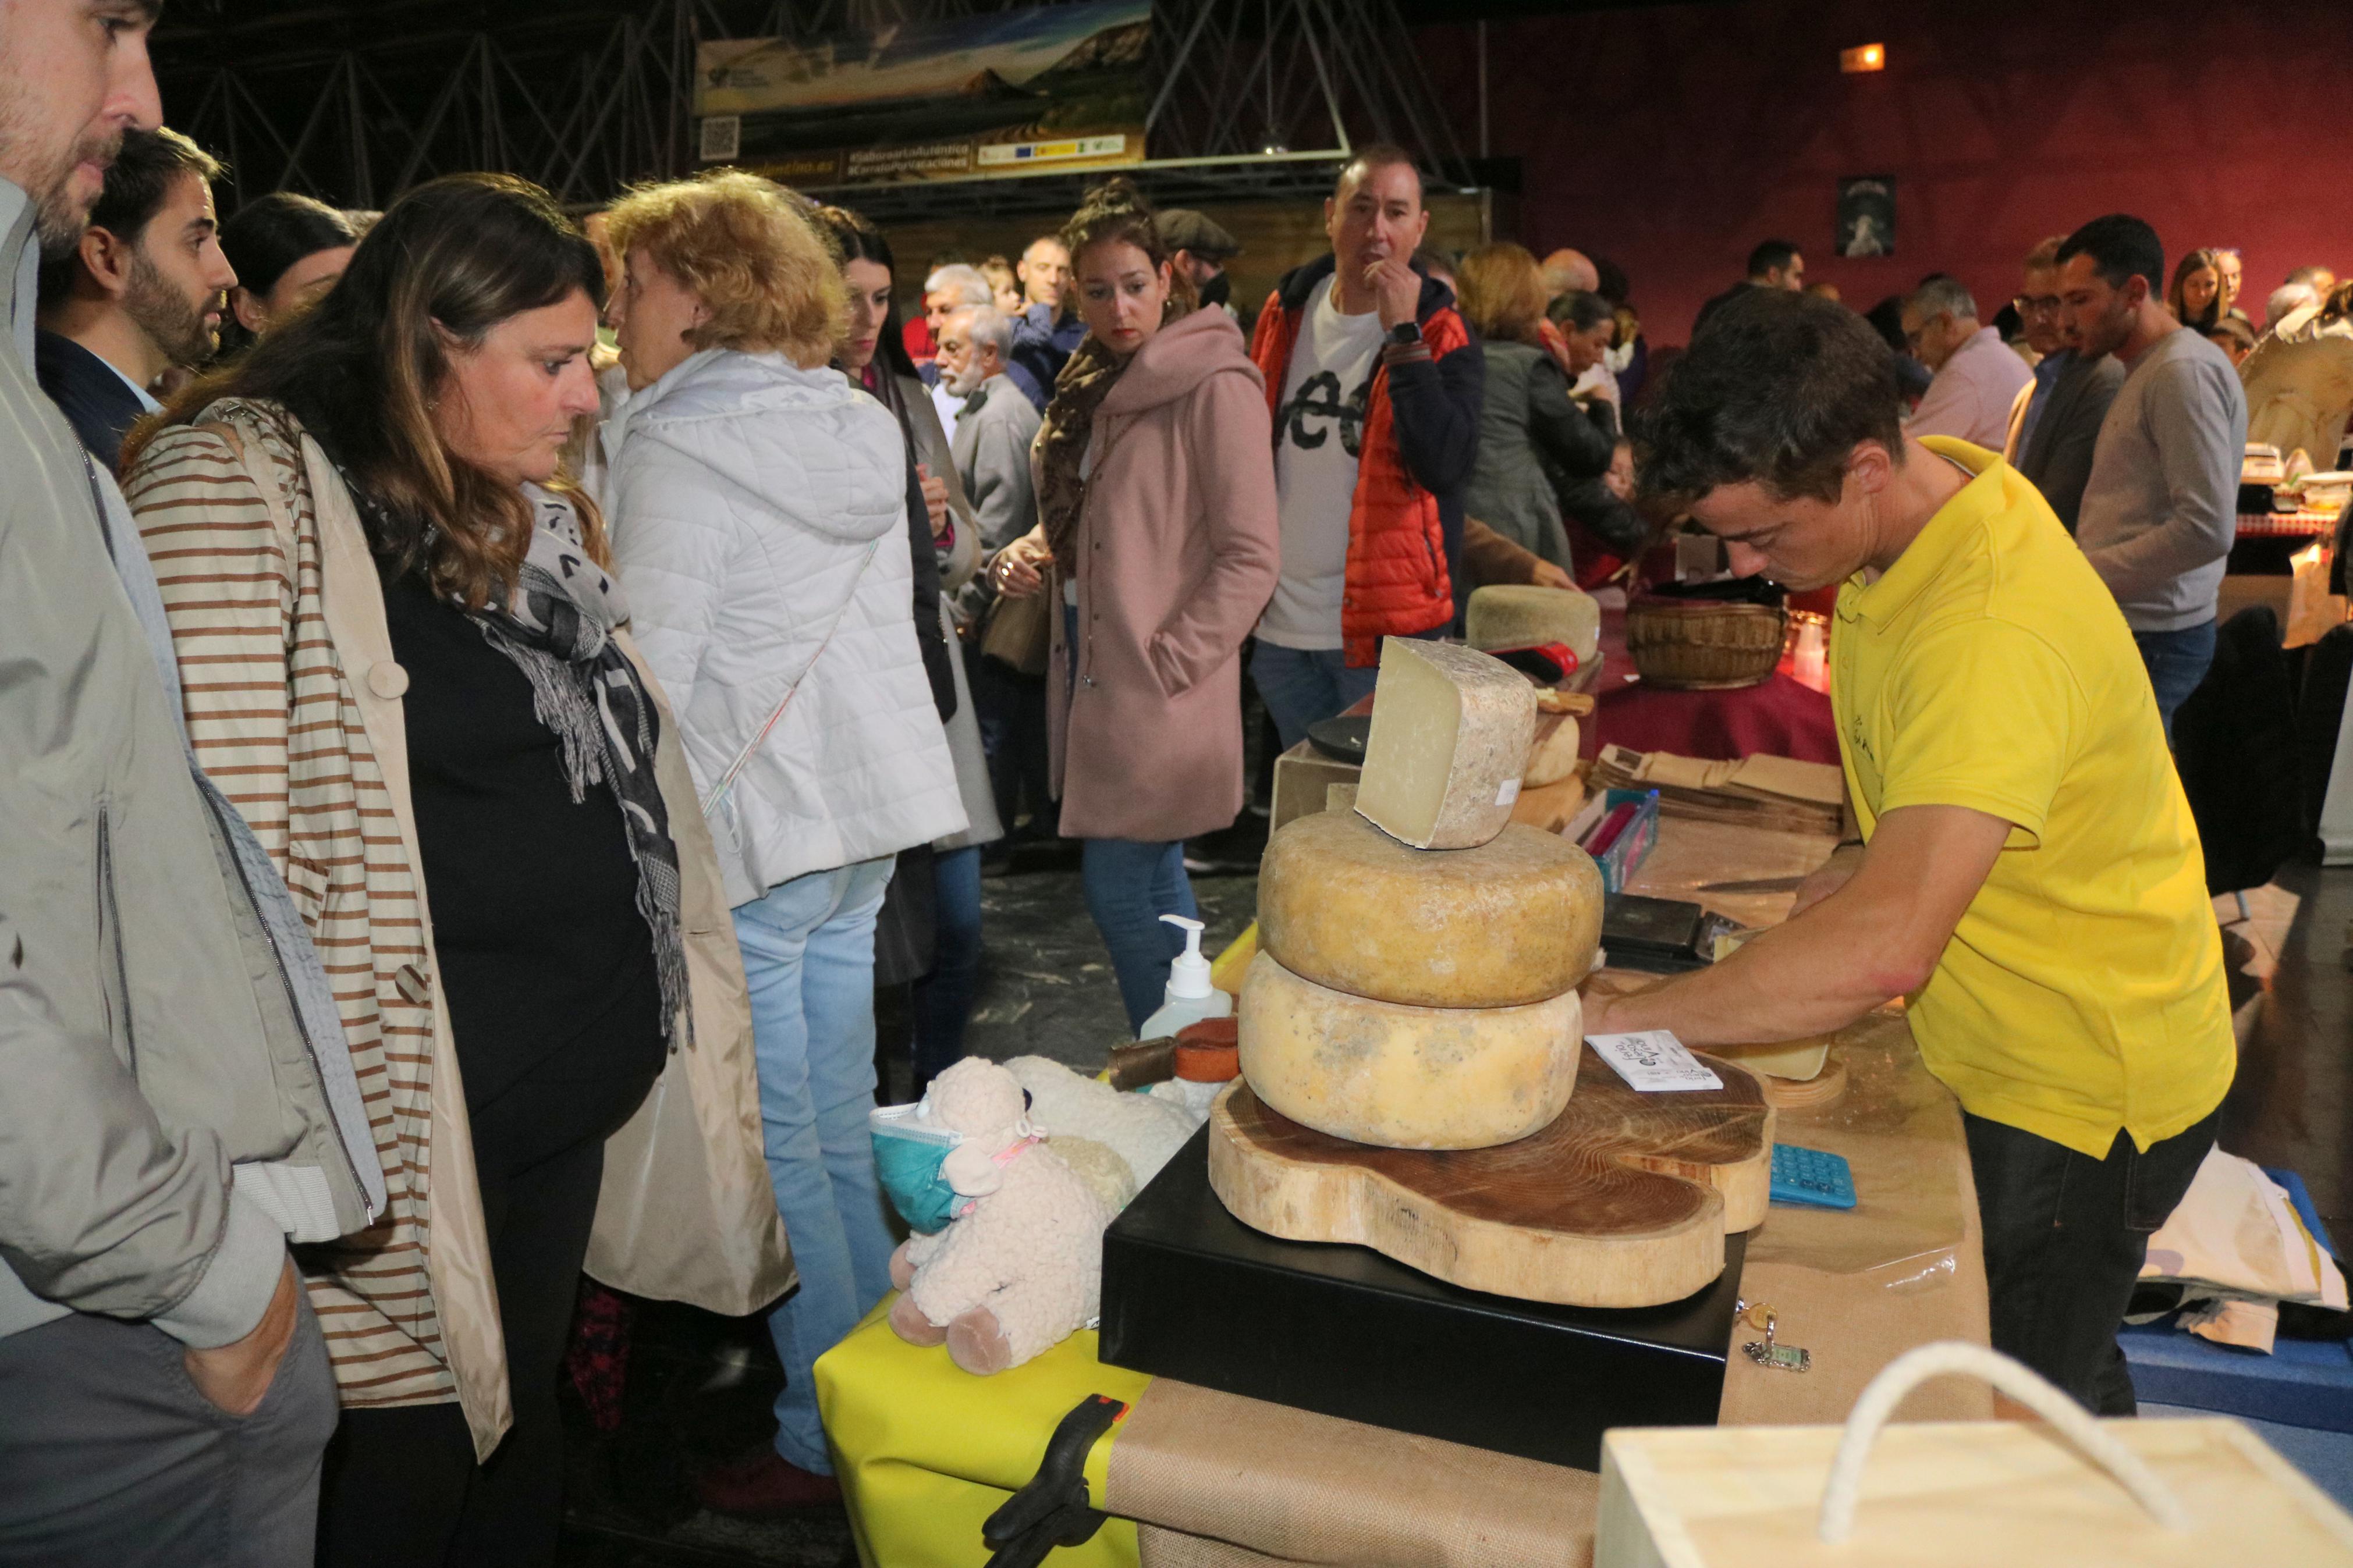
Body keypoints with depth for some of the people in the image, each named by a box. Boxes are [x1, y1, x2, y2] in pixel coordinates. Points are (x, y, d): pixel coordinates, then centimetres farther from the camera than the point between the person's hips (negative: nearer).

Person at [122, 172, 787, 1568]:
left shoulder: (534, 509, 13)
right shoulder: (239, 485, -14)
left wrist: (656, 1010, 19)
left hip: (574, 1096, 8)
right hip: (416, 1132, -8)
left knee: (525, 1432, 22)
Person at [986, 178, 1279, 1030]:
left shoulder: (1215, 387, -12)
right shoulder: (1095, 385, 14)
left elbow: (1251, 557, -16)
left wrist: (1168, 662, -17)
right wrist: (1034, 553, 5)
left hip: (1160, 691, -8)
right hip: (1093, 670, 8)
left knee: (1121, 891, -6)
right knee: (1153, 888, 16)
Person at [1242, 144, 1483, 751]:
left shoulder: (1441, 336, -7)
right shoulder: (1286, 312, 6)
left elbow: (1446, 467, -23)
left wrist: (1403, 335, -24)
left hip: (1383, 627, -4)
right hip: (1280, 625, 5)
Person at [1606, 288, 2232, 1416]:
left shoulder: (1995, 635, -36)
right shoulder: (1916, 496, -6)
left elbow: (1883, 950, -47)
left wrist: (1607, 1018, -41)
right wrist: (1862, 866, 1)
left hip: (2078, 1088, -8)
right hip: (1984, 1046, 8)